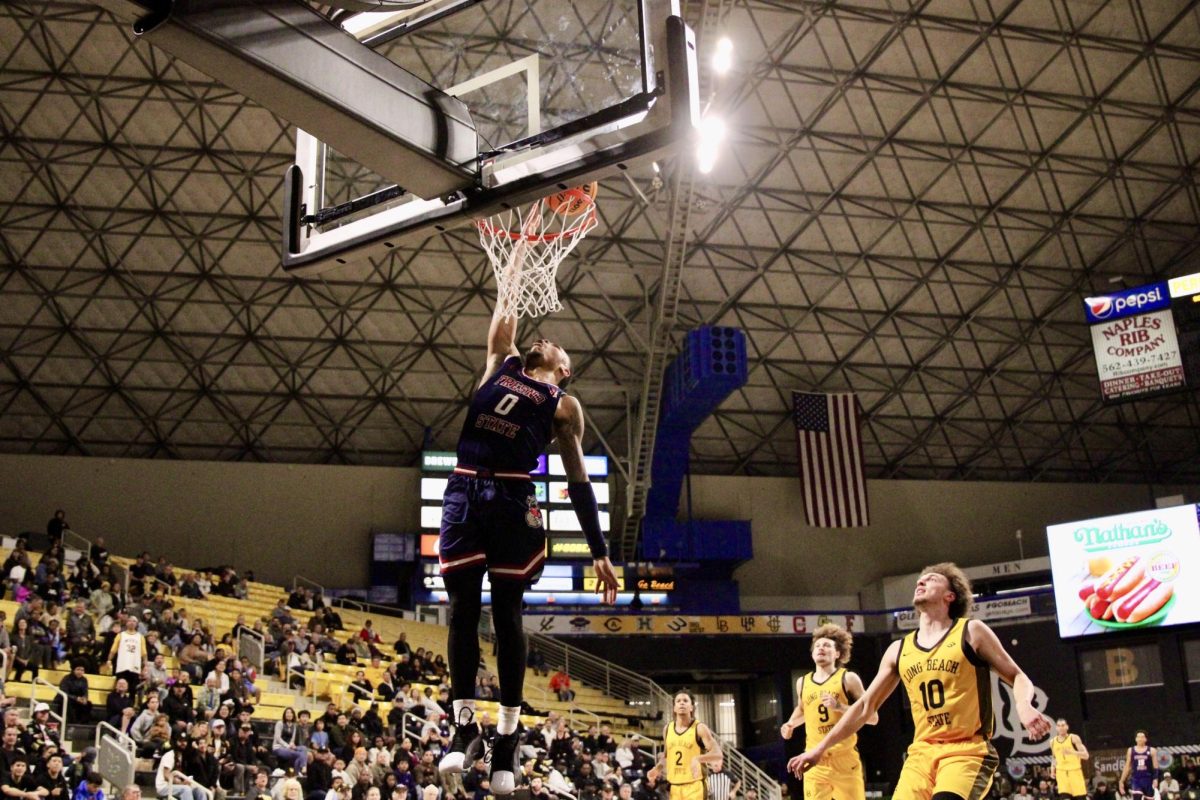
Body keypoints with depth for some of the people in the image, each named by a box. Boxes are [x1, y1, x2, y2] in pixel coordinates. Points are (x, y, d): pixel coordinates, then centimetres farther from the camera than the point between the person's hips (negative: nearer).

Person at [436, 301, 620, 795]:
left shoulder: (564, 406, 14)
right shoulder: (503, 362, 24)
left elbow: (578, 484, 11)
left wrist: (600, 554, 6)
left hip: (512, 499, -2)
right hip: (463, 492, 2)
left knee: (506, 614, -1)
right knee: (463, 610, 1)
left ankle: (508, 732, 6)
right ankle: (464, 721, 11)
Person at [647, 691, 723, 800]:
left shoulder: (700, 728, -7)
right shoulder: (667, 729, 9)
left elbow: (718, 754, -15)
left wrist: (698, 758, -32)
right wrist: (657, 767, 6)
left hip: (694, 785, -5)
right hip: (674, 786, 6)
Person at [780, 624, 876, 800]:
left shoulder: (848, 678, -3)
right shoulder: (802, 682, 11)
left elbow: (873, 717, -6)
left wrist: (840, 707, -17)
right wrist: (790, 725, 13)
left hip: (845, 758, -3)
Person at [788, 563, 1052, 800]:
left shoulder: (971, 632, 1)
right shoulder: (899, 650, 12)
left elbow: (1017, 677, 3)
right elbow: (865, 706, 17)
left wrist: (1024, 706, -21)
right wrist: (821, 747, 13)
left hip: (968, 751, -5)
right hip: (922, 753, 5)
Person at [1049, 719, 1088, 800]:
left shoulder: (1074, 738, -6)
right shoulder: (1053, 742, 7)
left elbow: (1086, 756, -12)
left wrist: (1072, 752, -27)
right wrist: (1052, 770, 8)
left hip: (1075, 771, -3)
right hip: (1061, 772, 3)